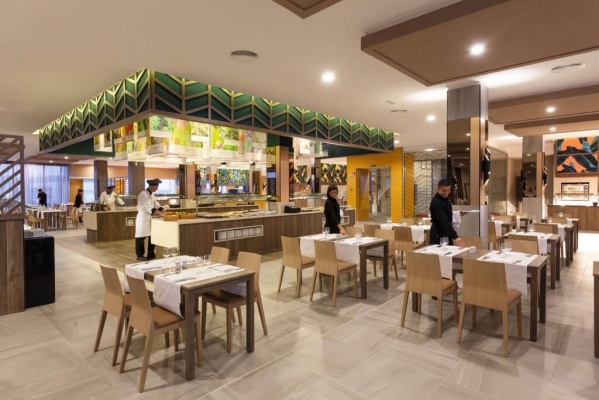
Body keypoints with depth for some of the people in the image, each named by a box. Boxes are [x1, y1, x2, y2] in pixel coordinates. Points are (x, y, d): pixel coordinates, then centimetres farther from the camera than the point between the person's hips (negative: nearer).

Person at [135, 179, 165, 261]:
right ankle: (140, 256, 13)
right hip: (142, 218, -8)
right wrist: (160, 214, -25)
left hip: (150, 218, 9)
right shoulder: (143, 194, -18)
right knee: (141, 237, 1)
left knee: (153, 236, 10)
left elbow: (156, 204, 10)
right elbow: (149, 208, -24)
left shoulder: (152, 194, 10)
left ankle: (150, 255, 20)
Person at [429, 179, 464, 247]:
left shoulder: (444, 198, 5)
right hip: (439, 235, -10)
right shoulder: (437, 202, -26)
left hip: (445, 232, 10)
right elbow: (444, 222, -35)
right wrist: (455, 236, -43)